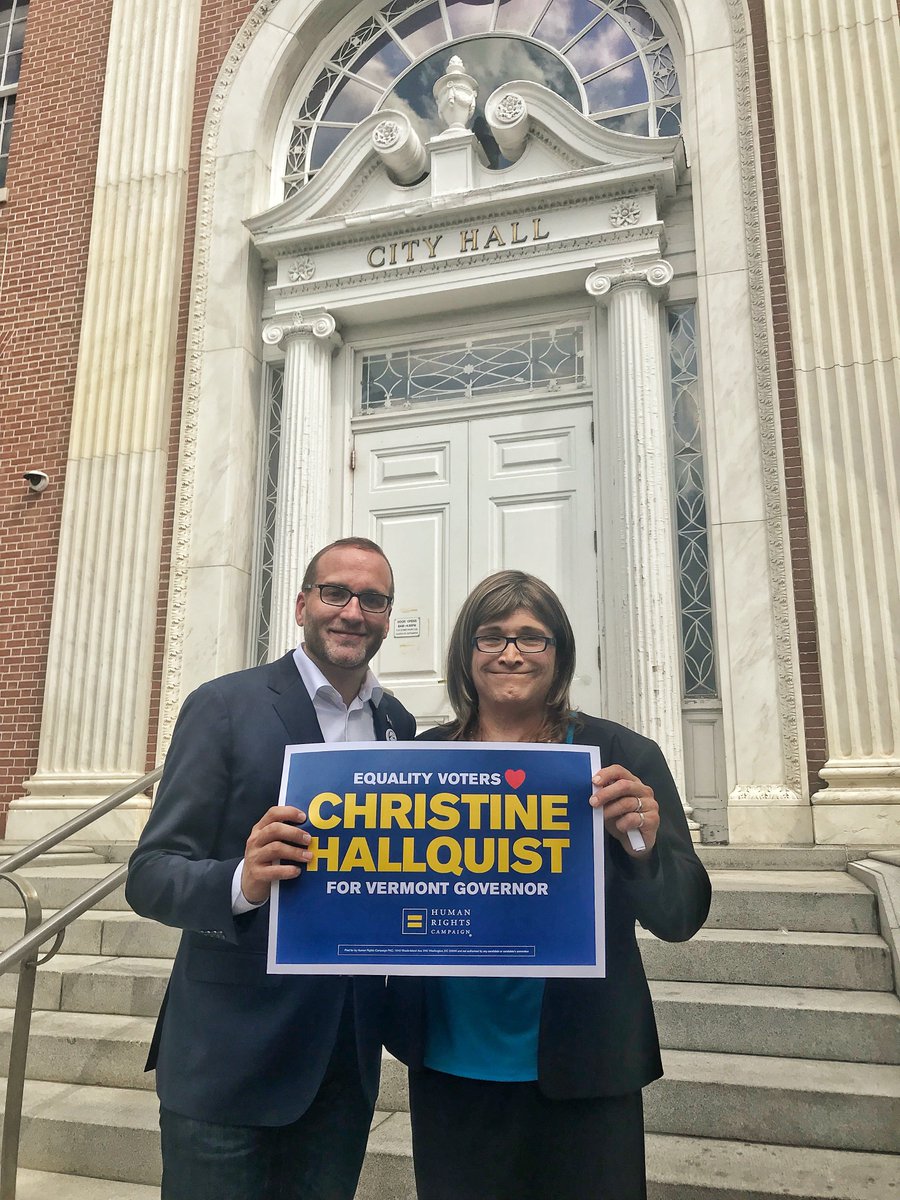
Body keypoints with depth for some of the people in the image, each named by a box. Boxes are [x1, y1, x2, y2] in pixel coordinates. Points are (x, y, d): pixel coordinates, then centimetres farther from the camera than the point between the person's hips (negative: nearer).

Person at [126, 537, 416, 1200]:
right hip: (229, 1057, -4)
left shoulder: (401, 726, 4)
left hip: (348, 1060, 5)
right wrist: (242, 882, -32)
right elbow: (150, 876, -13)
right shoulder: (225, 706, -10)